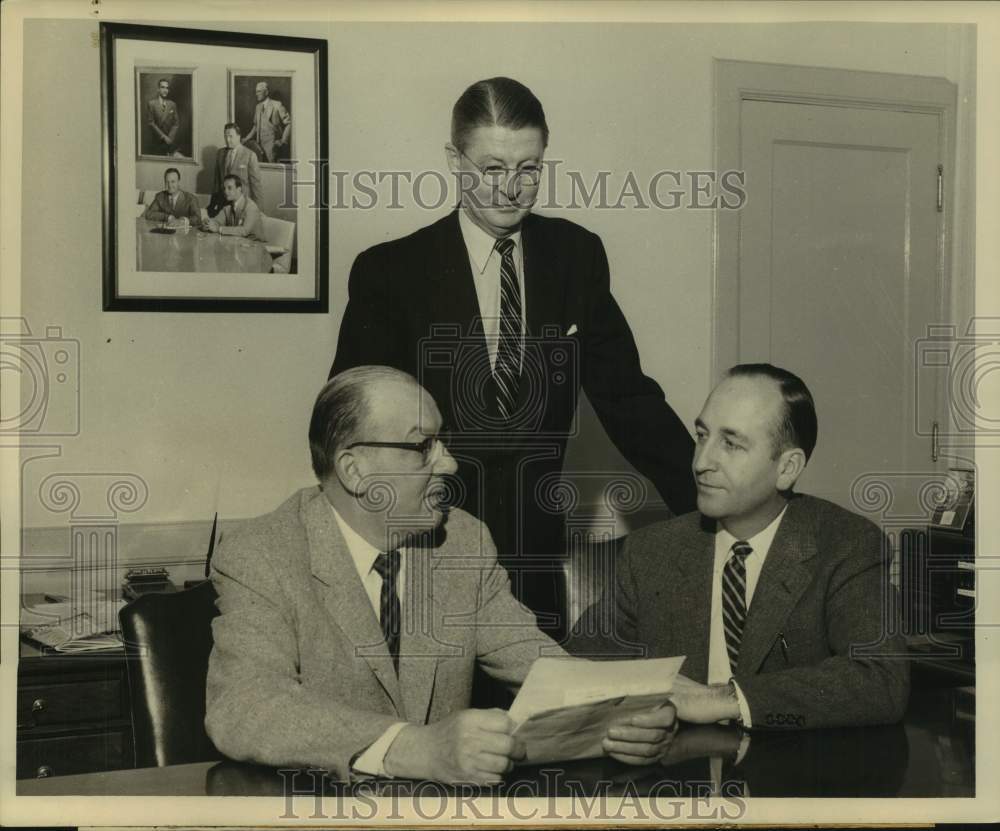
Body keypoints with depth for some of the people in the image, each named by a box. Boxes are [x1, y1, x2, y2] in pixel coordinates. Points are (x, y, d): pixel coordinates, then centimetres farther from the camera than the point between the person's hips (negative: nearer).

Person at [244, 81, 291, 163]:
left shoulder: (277, 105, -4)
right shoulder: (257, 107, 16)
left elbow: (289, 123, -5)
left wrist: (283, 140, -13)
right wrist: (247, 139, 13)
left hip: (273, 146, -6)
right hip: (260, 145, 6)